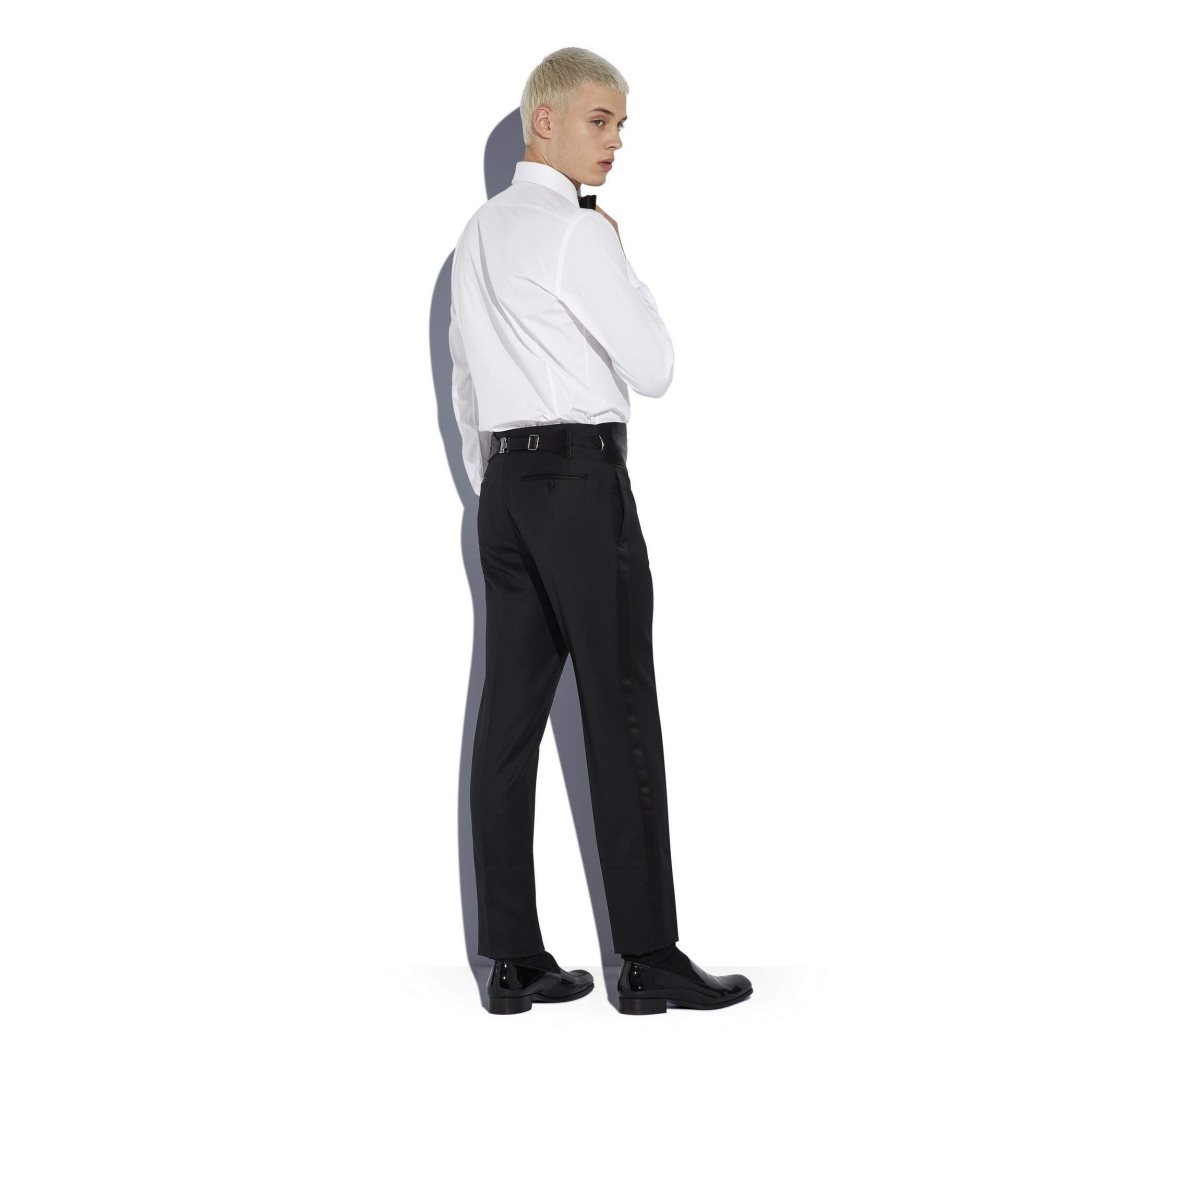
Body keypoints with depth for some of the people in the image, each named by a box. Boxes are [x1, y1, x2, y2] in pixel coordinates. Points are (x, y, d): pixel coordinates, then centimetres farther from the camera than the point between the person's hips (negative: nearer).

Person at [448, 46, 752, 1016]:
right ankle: (649, 957, -3)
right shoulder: (578, 234, -10)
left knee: (512, 714, 4)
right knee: (621, 718, -6)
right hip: (584, 476, -9)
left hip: (507, 481, 9)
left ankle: (515, 961, 6)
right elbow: (653, 369, -9)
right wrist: (621, 262, 3)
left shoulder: (480, 234, 19)